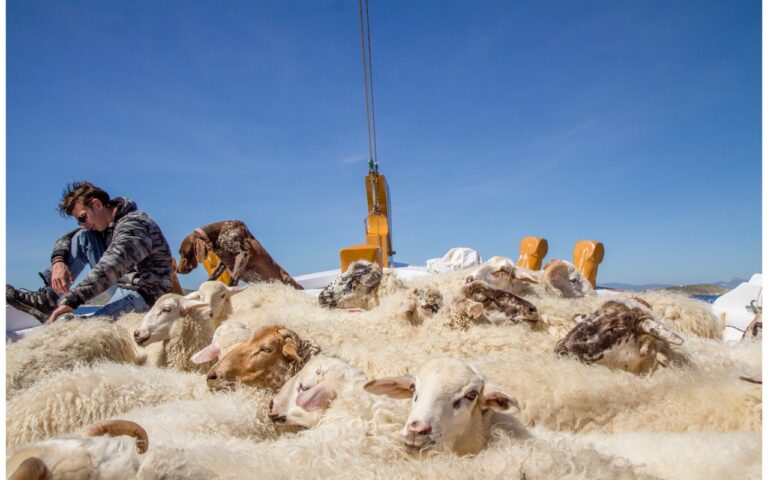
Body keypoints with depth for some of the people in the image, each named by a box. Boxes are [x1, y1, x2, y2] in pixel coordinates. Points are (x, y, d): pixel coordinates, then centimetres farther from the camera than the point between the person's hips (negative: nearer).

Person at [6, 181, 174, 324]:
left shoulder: (134, 224, -19)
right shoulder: (106, 224, 11)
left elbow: (110, 268, -32)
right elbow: (66, 238, 16)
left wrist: (71, 301, -38)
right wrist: (58, 261, -8)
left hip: (145, 293, -9)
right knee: (83, 237, 2)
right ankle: (48, 299, -6)